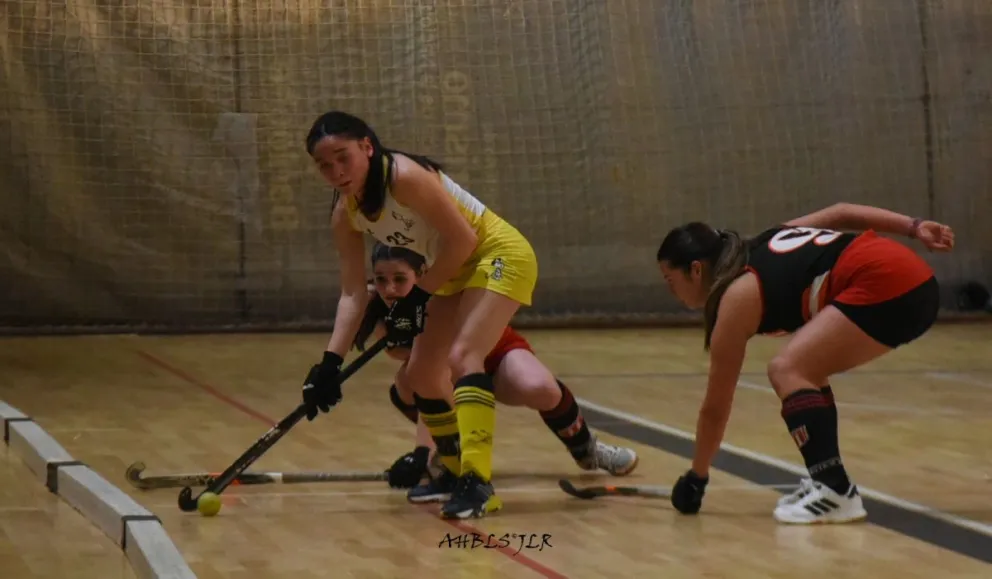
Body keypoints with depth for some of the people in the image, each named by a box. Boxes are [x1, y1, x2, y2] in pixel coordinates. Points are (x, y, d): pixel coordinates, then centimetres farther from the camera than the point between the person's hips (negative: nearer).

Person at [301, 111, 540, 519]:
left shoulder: (405, 177, -29)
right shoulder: (345, 214, -6)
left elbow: (464, 238, -24)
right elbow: (353, 293, -3)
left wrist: (419, 295, -19)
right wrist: (331, 361, -11)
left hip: (499, 254, -9)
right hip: (455, 271, 9)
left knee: (462, 356, -27)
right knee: (419, 374, 9)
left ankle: (478, 483, -32)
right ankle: (456, 471, 27)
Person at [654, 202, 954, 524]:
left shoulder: (737, 299, -2)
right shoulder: (762, 249, 19)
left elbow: (715, 408, 5)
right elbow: (840, 212, 16)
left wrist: (696, 477, 15)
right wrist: (914, 227, 12)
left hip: (887, 284, -10)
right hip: (914, 282, 10)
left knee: (786, 370, -13)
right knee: (802, 368, 16)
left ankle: (837, 493, -21)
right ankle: (827, 482, 11)